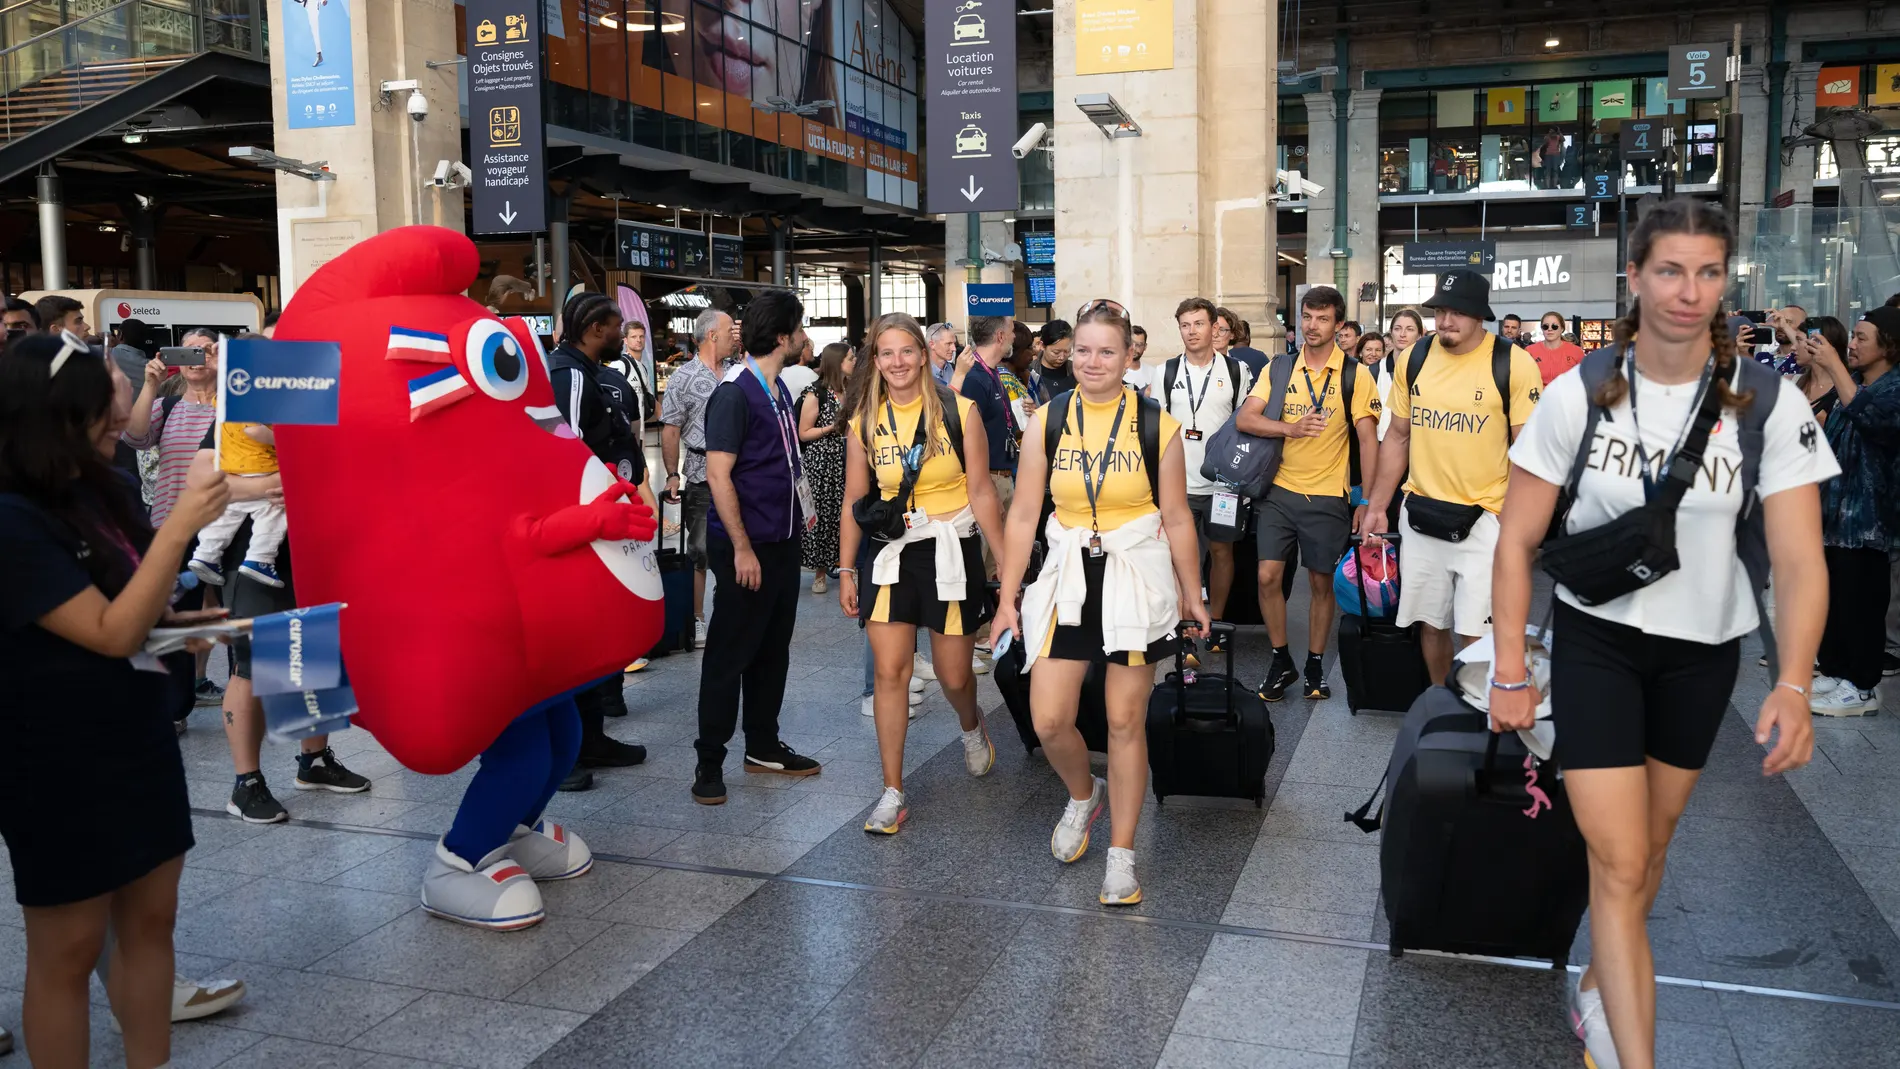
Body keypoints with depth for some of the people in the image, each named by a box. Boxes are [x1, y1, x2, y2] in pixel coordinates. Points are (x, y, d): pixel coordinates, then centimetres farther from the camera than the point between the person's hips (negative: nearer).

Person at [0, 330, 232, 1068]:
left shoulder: (101, 489, 4)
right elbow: (112, 633, -23)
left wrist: (188, 622, 3)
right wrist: (180, 527, -25)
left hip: (137, 738, 8)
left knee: (150, 919, 15)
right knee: (69, 949, 6)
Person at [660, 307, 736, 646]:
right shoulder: (684, 377, -3)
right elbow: (671, 430, -4)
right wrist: (673, 475, -10)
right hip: (702, 474, -4)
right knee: (699, 550, 3)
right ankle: (697, 620, 11)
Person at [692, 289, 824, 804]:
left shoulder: (779, 389, 11)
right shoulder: (735, 393, -15)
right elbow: (718, 474, -19)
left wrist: (802, 506, 15)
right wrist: (742, 548, -20)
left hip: (783, 542, 9)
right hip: (746, 547, -8)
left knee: (773, 649, 15)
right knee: (730, 655, 0)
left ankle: (764, 746, 28)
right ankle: (709, 763, 10)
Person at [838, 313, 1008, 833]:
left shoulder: (960, 412, -5)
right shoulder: (865, 423, 2)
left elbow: (980, 492, -4)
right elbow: (855, 501, 7)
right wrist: (846, 570, 6)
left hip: (951, 551, -1)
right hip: (890, 553, 2)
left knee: (954, 676, 7)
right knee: (890, 672, -5)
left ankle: (972, 726, 44)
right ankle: (892, 793, 4)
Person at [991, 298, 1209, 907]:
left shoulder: (1158, 426, -3)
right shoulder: (1047, 422, 1)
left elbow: (1177, 520, 4)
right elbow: (1023, 516, 2)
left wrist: (1192, 596, 9)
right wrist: (1008, 598, 2)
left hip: (1137, 581, -1)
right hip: (1067, 579, 2)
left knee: (1125, 722, 5)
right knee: (1048, 722, -3)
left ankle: (1122, 855, 19)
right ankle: (1083, 795, 31)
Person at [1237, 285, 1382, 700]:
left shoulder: (1354, 376, -3)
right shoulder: (1278, 370, 4)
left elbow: (1368, 438, -4)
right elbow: (1244, 418, -4)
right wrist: (1292, 428, -20)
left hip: (1328, 497, -2)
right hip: (1279, 491, 2)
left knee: (1321, 583, 7)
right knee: (1268, 576, -3)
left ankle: (1315, 666, 23)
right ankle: (1281, 661, 15)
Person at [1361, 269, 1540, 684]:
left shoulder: (1514, 365, -9)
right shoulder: (1412, 359, 3)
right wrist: (1377, 506, 8)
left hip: (1483, 519, -4)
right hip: (1420, 515, 4)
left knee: (1476, 633, -5)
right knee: (1431, 622, 14)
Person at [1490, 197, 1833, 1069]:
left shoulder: (1769, 406, -11)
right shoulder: (1577, 396, -12)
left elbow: (1798, 559, -15)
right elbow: (1517, 540, -7)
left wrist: (1793, 685, -28)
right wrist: (1509, 673, -9)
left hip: (1703, 652, 2)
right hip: (1595, 640, -2)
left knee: (1649, 842, 18)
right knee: (1618, 861, -6)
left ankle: (1599, 990, 41)